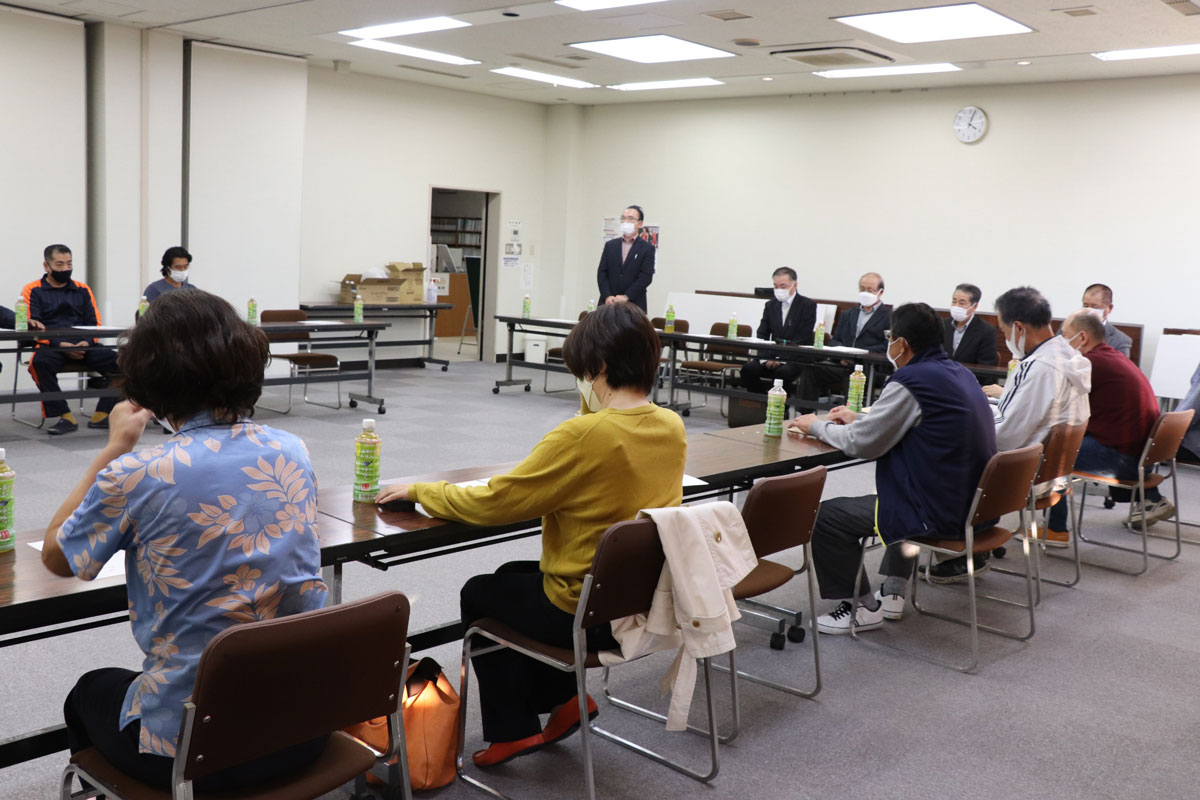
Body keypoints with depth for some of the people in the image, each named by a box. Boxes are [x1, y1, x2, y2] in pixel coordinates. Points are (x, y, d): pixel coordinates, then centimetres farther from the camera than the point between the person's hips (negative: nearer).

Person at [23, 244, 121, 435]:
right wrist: (61, 345, -16)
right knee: (40, 361, -37)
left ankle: (101, 415, -21)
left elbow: (95, 323, 14)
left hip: (83, 346, 3)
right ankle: (66, 417, -32)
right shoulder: (33, 291, 11)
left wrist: (87, 343, -9)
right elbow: (31, 326, -1)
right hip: (51, 347, -3)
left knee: (116, 360, -24)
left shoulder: (82, 290, 21)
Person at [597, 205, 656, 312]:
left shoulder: (647, 248, 3)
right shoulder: (610, 245, 13)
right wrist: (607, 296, -8)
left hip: (634, 304, -3)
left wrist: (626, 297, -14)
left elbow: (646, 277, -6)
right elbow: (602, 273, 7)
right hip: (608, 303, 3)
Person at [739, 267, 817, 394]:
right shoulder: (770, 305, 15)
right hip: (772, 355, 5)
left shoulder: (808, 305, -1)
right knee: (748, 369, -23)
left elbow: (803, 339, -9)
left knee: (782, 372, -36)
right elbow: (762, 335, 11)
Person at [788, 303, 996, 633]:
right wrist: (860, 418, 23)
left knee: (826, 517, -1)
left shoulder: (911, 382, -19)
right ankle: (893, 593, 37)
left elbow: (860, 443, -13)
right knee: (898, 489, 39)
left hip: (940, 513, -10)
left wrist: (816, 426, 4)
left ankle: (863, 608, 13)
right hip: (974, 503, 10)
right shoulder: (961, 373, 9)